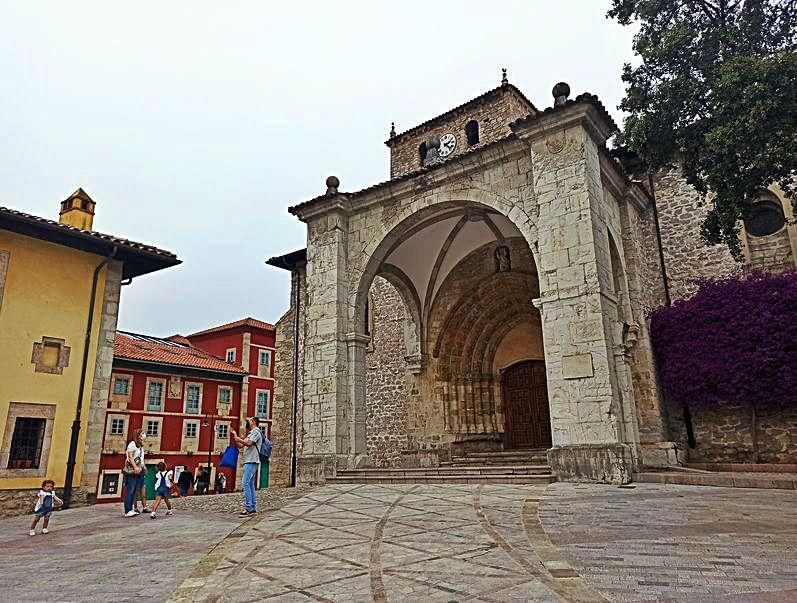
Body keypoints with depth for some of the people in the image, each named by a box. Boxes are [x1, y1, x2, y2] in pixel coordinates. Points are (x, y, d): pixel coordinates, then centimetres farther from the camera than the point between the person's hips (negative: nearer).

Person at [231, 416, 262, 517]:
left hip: (252, 462, -10)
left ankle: (248, 508, -16)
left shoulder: (256, 431, -7)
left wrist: (238, 438, -10)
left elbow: (248, 443, -21)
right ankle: (253, 508, 11)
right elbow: (240, 445, 23)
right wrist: (235, 436, 16)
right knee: (250, 484, 9)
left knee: (245, 483, -14)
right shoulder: (251, 433, 24)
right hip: (249, 461, 10)